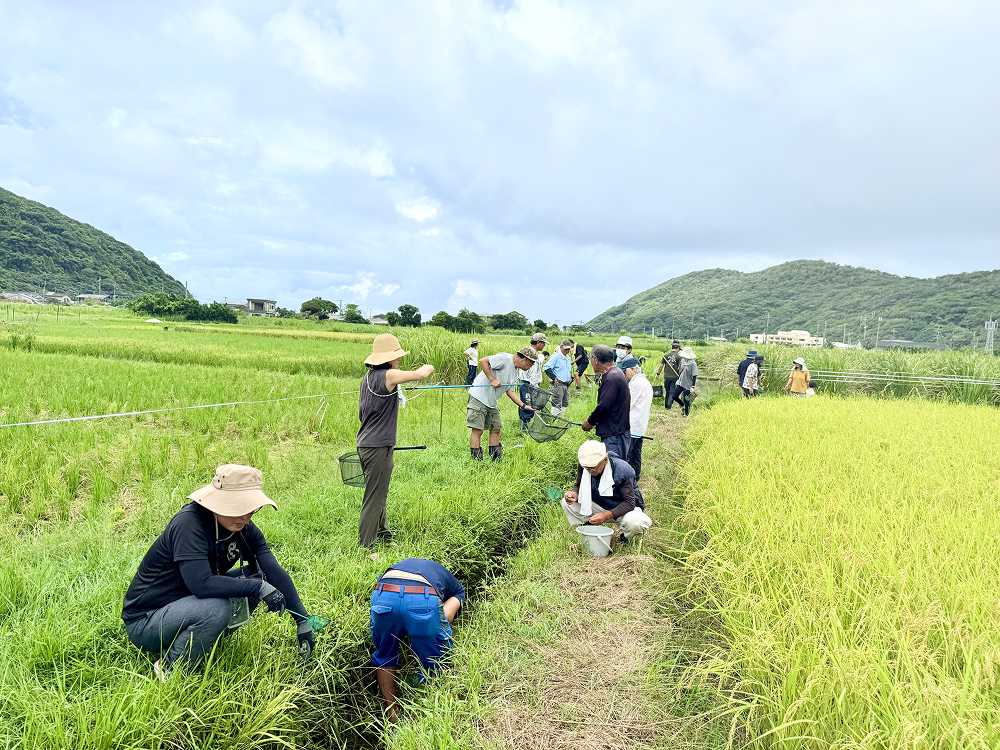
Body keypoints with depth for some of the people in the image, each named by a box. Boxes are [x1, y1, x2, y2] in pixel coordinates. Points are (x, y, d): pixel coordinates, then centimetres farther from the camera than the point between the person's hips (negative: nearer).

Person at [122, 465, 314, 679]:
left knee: (258, 574, -6)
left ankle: (199, 641, 2)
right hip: (144, 622, -7)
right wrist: (259, 588, -31)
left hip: (186, 605, 7)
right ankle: (169, 668, -6)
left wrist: (303, 620, -11)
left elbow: (274, 570, -7)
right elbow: (201, 584, -35)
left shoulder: (243, 528, -6)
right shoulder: (189, 523, -27)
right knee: (217, 610, -33)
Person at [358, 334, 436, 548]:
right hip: (378, 447, -9)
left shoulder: (368, 377, 11)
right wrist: (429, 367, 4)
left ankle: (382, 534, 34)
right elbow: (421, 374, -19)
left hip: (365, 444, 9)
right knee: (374, 498, -1)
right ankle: (365, 546, 6)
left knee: (378, 493, 21)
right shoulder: (388, 375, -17)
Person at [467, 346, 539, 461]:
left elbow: (509, 391, 17)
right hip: (479, 397, -10)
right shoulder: (505, 359, -15)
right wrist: (492, 380, -20)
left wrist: (524, 406, 12)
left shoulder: (515, 371, 15)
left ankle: (496, 461, 16)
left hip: (492, 403, 10)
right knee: (477, 430, -8)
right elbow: (483, 361, -20)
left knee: (495, 429, 9)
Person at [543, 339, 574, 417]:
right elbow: (547, 368, -15)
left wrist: (571, 377, 15)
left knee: (565, 404, 11)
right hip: (558, 384, -8)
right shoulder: (555, 357, -8)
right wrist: (554, 378, -16)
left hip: (566, 384, 8)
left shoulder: (568, 358, 17)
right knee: (557, 404, -10)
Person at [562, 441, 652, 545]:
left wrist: (607, 515, -43)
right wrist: (574, 494, -26)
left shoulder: (623, 470, -30)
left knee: (635, 522, -39)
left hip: (625, 509, -4)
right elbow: (579, 486, 0)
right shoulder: (584, 466, -16)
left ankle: (626, 538, 0)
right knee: (567, 503, -15)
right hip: (598, 507, 4)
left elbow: (629, 503, -29)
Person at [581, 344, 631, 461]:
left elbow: (603, 406, -20)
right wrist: (593, 421, 16)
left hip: (614, 435, -10)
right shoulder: (615, 374, 13)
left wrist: (590, 422, -5)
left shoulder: (611, 378, -19)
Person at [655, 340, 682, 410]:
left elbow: (661, 366, 4)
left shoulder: (666, 355, 2)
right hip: (675, 377, -3)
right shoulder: (678, 356, -5)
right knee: (672, 392, 4)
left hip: (666, 376, 3)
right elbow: (680, 367, -8)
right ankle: (669, 405, -1)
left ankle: (666, 405, 22)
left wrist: (658, 373, 15)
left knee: (667, 392, 15)